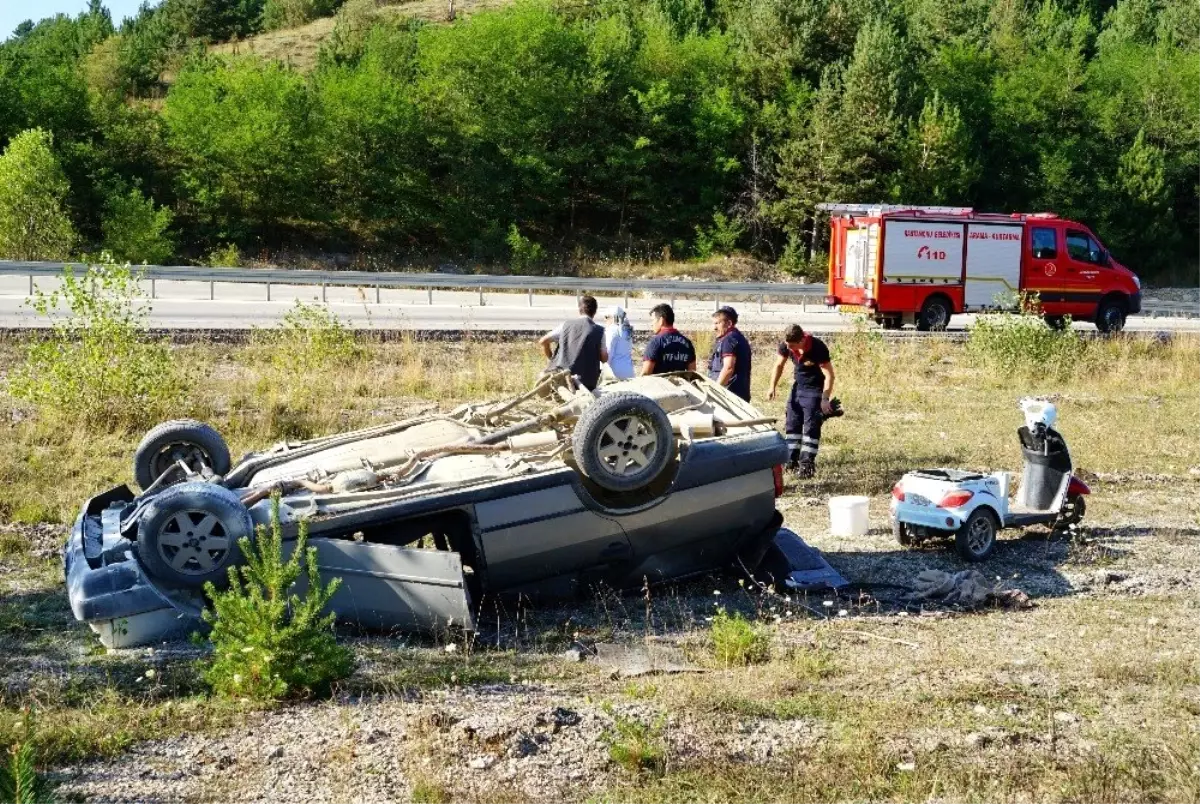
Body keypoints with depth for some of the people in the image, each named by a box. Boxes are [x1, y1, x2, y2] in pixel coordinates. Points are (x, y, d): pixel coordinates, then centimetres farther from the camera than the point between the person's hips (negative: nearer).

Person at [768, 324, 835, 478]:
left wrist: (825, 399, -27)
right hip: (798, 387, 6)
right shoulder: (786, 346, -13)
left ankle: (807, 464, -4)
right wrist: (772, 387, -5)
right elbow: (779, 365, 5)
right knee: (792, 424, 8)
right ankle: (792, 460, 16)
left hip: (815, 390, -6)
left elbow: (829, 375, -21)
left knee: (811, 428, -7)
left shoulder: (818, 348, -28)